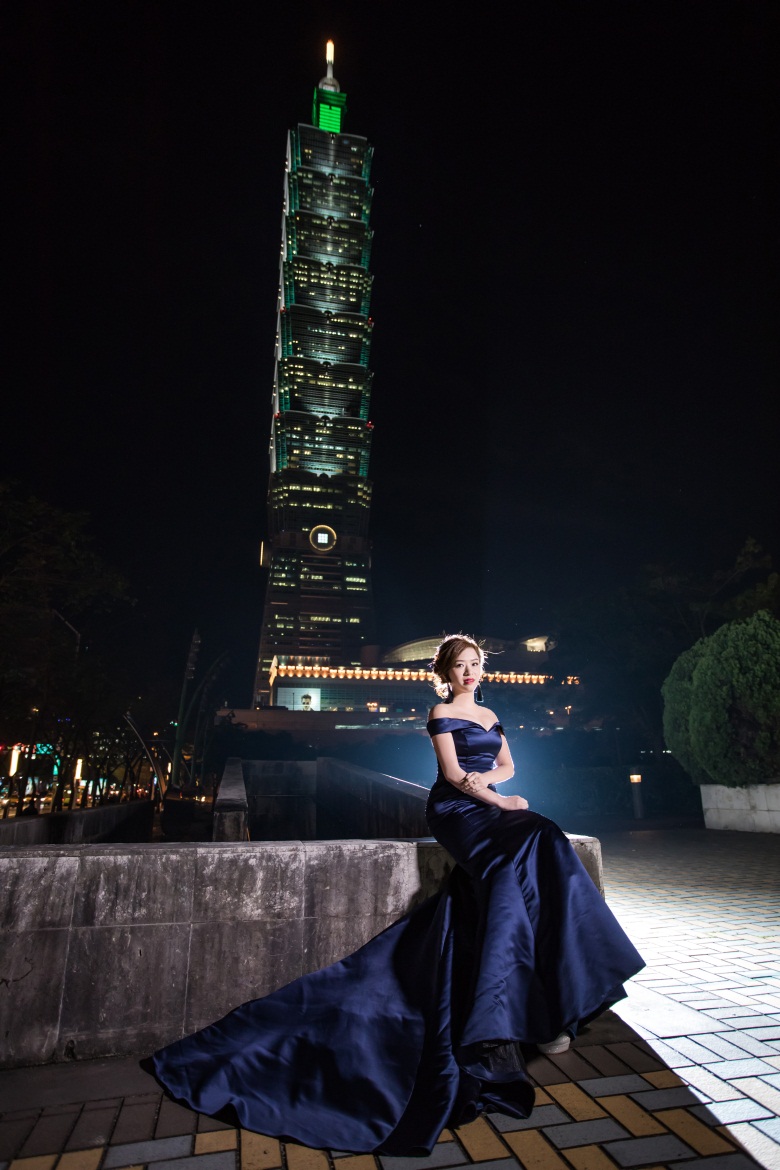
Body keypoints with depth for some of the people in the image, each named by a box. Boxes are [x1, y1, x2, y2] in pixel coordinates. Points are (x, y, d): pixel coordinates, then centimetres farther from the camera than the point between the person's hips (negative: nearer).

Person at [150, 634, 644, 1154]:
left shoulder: (490, 716, 22)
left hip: (488, 807, 7)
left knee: (543, 843, -24)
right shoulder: (442, 714, 1)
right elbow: (452, 773, -7)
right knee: (513, 862, -32)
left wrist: (483, 779, -1)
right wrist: (499, 801, -11)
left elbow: (507, 765, 20)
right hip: (454, 809, -6)